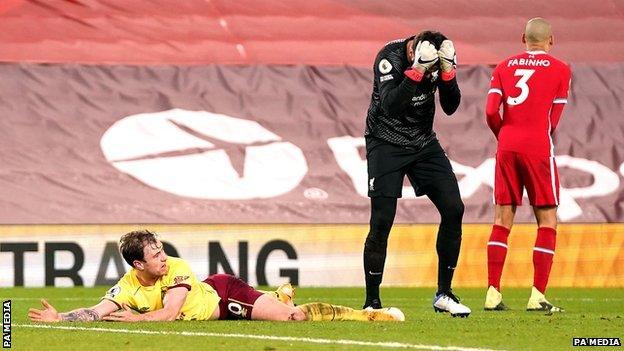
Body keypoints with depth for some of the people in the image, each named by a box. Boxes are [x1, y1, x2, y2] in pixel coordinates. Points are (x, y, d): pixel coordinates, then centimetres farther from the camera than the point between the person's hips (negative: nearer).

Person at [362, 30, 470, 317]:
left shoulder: (438, 57, -9)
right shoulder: (391, 56, -23)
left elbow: (450, 107, -7)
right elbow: (390, 106, -33)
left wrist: (447, 72, -22)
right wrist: (417, 71, -40)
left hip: (424, 142, 5)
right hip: (387, 143, -5)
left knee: (453, 210, -5)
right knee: (382, 221, -12)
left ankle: (444, 294, 6)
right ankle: (371, 302, -1)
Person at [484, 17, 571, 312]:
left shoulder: (504, 67, 11)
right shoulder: (559, 70, 4)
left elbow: (490, 112, 1)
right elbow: (553, 121, 4)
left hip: (507, 146, 4)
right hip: (538, 149, -4)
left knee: (502, 220, 8)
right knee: (547, 221, 3)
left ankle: (493, 293, 4)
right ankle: (538, 296, -5)